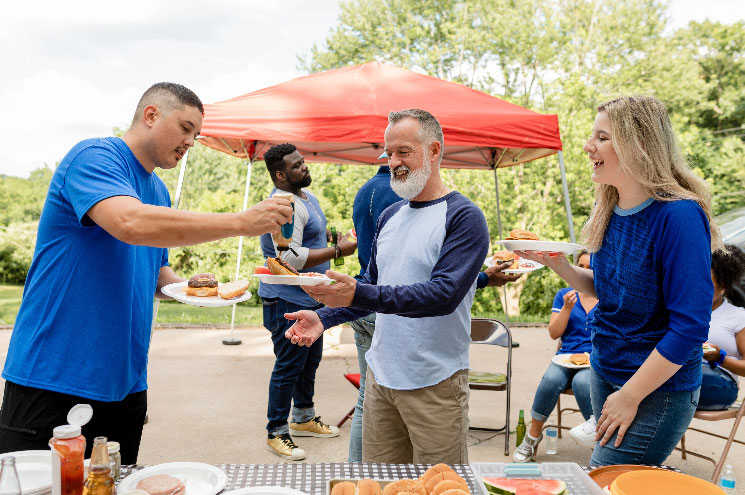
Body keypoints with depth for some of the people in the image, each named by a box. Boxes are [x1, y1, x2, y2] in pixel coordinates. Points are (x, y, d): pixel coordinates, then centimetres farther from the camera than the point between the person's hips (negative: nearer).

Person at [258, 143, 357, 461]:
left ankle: (304, 418, 36)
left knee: (310, 360, 20)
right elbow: (291, 258, -29)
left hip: (309, 298, 11)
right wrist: (338, 250, -23)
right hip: (287, 302, -10)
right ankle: (276, 433, 12)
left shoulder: (306, 196, 12)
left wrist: (332, 235, 9)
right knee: (288, 366, -2)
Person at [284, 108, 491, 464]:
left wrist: (359, 296, -32)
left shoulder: (464, 217, -11)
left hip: (435, 384, -6)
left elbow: (444, 294, -23)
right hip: (380, 376, 6)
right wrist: (324, 318, 2)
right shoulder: (390, 215, 11)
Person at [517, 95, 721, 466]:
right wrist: (557, 264, -4)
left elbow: (690, 325, -22)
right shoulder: (607, 210, 2)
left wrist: (629, 397, -19)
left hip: (657, 389, -7)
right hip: (604, 372, 7)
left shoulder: (678, 216, -21)